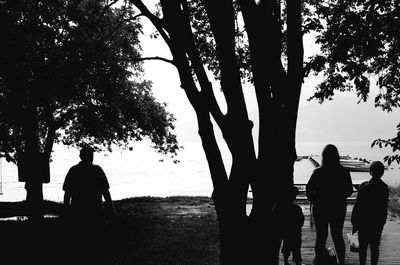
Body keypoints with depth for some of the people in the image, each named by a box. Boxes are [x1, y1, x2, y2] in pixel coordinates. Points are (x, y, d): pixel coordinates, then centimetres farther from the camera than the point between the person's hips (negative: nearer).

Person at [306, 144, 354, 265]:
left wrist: (314, 201, 5)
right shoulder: (344, 172, -8)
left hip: (320, 209, -2)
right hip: (338, 209, 2)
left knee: (321, 237, 10)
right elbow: (349, 191, 0)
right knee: (338, 236, 16)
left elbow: (309, 189, -12)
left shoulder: (318, 172, -14)